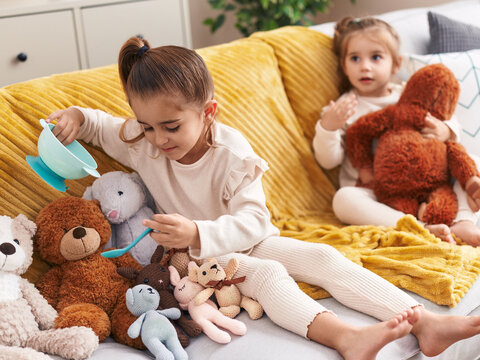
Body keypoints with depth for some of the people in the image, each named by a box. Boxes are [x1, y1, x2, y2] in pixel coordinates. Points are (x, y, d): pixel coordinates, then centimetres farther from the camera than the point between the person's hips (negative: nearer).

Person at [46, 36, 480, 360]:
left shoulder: (233, 153, -19)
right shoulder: (140, 143, -10)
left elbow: (251, 222, -24)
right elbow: (102, 126, 9)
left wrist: (198, 233, -42)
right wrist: (77, 117, -17)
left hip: (248, 240, 1)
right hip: (198, 254, -1)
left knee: (323, 257, -18)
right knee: (266, 274, -32)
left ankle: (425, 322, -24)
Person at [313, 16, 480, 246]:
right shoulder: (344, 108, 3)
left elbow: (454, 126, 11)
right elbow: (328, 161, -4)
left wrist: (446, 131, -14)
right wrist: (327, 127, -21)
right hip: (374, 196, -3)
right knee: (343, 199, -35)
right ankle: (421, 229, -42)